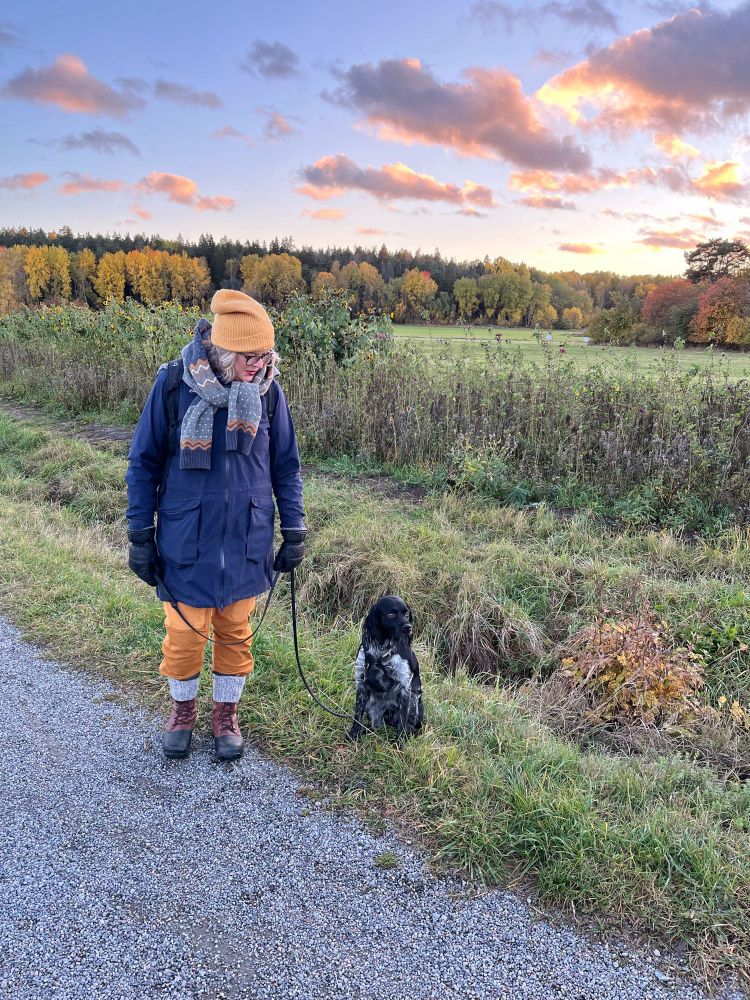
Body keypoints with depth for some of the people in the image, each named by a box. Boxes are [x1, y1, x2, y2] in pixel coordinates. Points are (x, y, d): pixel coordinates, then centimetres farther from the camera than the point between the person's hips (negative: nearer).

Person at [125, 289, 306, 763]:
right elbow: (144, 462, -3)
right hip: (187, 540, -1)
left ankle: (226, 713, 37)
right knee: (185, 633, 11)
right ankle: (183, 709, 39)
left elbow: (286, 466, 4)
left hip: (248, 542, 2)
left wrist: (295, 531, 3)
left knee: (235, 633, 15)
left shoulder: (268, 391, -7)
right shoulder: (174, 384, -13)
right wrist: (140, 535, -2)